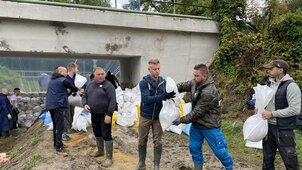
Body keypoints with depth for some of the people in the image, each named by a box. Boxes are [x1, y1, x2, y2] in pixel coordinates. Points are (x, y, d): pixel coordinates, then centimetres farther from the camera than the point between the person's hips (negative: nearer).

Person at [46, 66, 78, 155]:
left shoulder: (51, 80, 19)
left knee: (56, 125, 16)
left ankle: (56, 143, 23)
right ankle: (59, 146, -8)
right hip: (58, 105, -9)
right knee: (60, 126, -7)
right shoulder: (63, 80, -8)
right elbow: (73, 88, 2)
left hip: (50, 105, 9)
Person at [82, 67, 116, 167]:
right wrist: (85, 104, -6)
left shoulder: (108, 85, -13)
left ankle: (109, 158, 6)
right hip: (94, 115, 7)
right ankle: (100, 151, 40)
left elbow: (112, 101, -19)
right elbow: (84, 96, 16)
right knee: (97, 134, 20)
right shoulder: (90, 85, 8)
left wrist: (109, 114, -24)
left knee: (106, 135, -3)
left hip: (104, 115, -7)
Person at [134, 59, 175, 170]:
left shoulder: (163, 81, -4)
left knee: (158, 142, 8)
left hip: (158, 117, 1)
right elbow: (146, 99, -27)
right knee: (142, 141, 13)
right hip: (145, 116, -1)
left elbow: (166, 96, -3)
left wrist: (169, 96, -27)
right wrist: (163, 96, -39)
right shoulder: (144, 82, -14)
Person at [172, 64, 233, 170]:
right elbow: (184, 85, 9)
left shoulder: (208, 93, -30)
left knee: (219, 150, 6)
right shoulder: (195, 83, -5)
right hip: (196, 124, 8)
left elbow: (198, 112, -27)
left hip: (210, 126, -7)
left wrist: (181, 120, -20)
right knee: (194, 147, 16)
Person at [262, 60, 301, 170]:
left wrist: (272, 114, -19)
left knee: (289, 160, 4)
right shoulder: (270, 83, 7)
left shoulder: (290, 86, -16)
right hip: (268, 126, 7)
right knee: (267, 157, 18)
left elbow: (295, 109, -22)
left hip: (283, 129, -7)